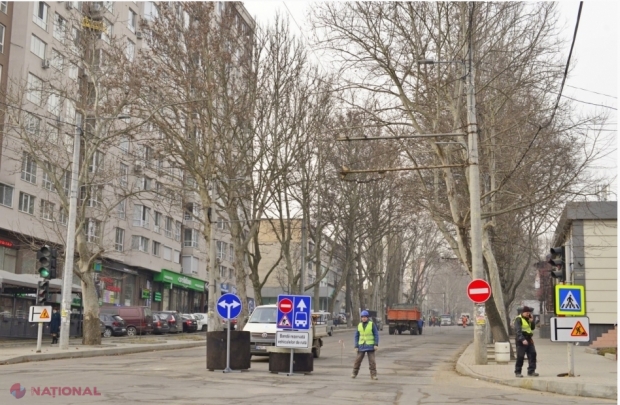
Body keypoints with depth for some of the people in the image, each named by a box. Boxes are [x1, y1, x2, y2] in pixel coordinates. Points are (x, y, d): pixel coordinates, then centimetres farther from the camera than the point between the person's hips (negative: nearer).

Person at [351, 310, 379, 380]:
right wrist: (356, 346, 0)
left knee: (372, 360, -6)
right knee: (358, 360, 4)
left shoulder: (372, 324, -6)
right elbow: (357, 336, 6)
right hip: (362, 346, 3)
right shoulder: (359, 325, 3)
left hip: (370, 346, -3)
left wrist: (376, 344, -14)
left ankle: (373, 375, 1)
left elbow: (376, 334, -6)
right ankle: (354, 373, 19)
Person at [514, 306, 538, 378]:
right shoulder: (518, 319, -10)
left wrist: (532, 321, 0)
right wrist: (522, 339, -28)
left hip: (528, 339, 8)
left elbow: (533, 328, 18)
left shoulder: (528, 319, 17)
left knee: (532, 354, 0)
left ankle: (531, 371, 5)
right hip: (521, 340, -8)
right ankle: (517, 372, 4)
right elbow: (518, 331, -18)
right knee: (520, 356, -4)